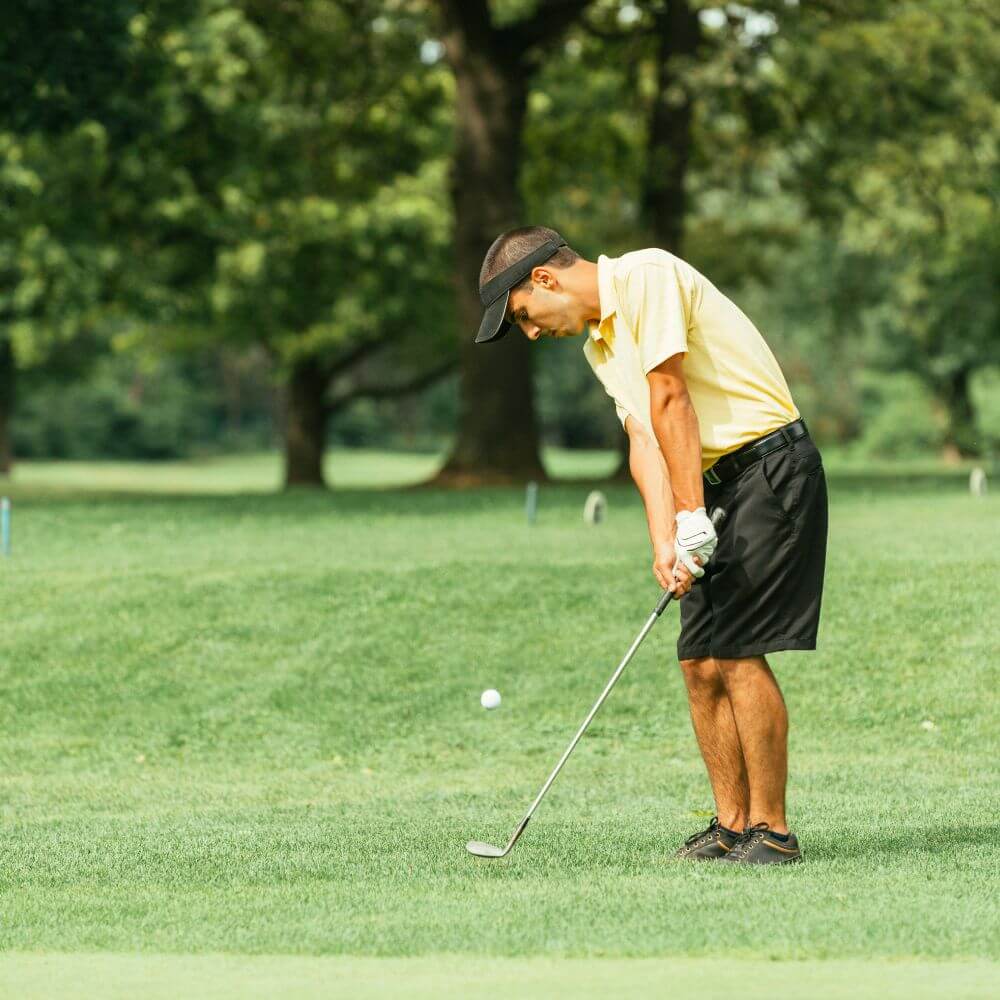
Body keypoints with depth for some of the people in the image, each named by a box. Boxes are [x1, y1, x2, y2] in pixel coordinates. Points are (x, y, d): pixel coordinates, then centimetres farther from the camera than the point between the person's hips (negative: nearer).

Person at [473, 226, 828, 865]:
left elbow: (669, 400, -17)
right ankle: (732, 828, 11)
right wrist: (664, 542, -11)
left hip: (772, 463, -9)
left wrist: (692, 518, -20)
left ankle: (772, 831, -8)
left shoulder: (648, 275, -12)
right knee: (701, 662, 5)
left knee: (738, 651, -13)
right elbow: (645, 440, 4)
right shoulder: (600, 346, 16)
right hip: (719, 481, 9)